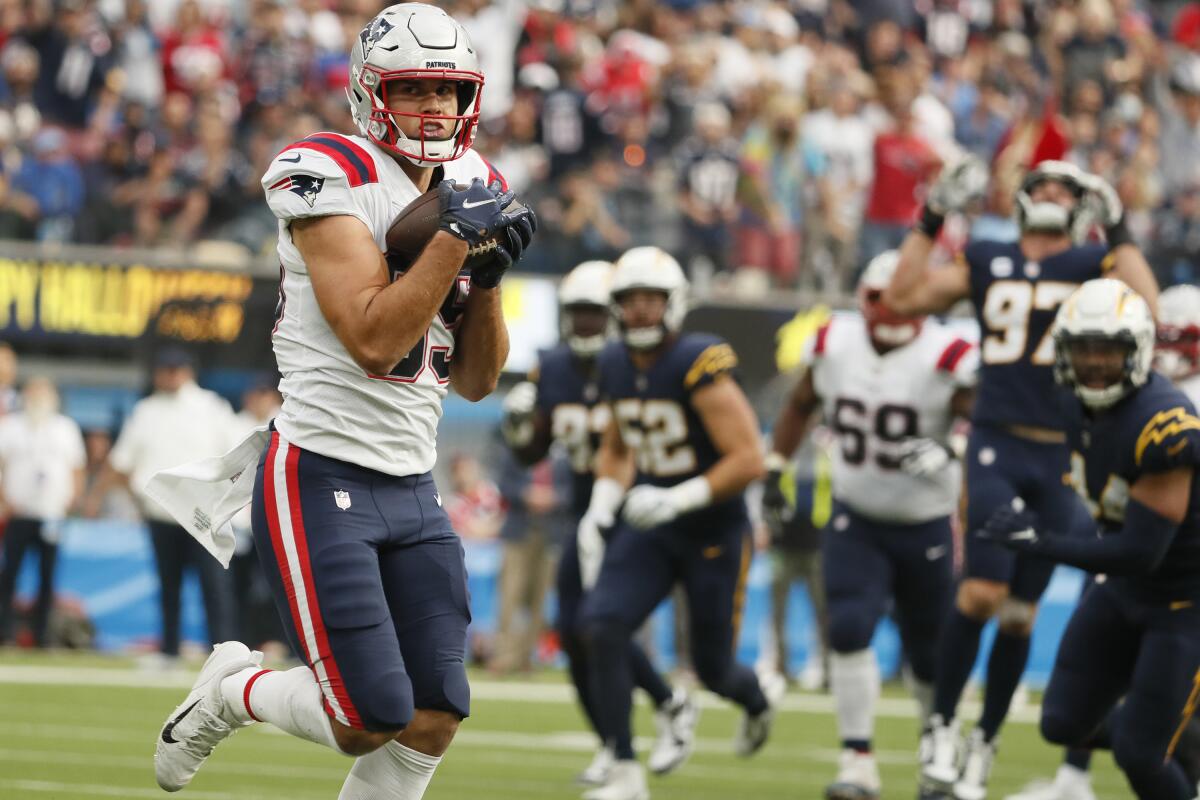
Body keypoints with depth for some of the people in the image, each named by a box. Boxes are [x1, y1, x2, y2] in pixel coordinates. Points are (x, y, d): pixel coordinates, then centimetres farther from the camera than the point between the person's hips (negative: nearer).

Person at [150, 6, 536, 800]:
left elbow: (476, 381, 13)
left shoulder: (472, 191, 11)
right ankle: (235, 690, 20)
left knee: (434, 721, 0)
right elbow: (374, 341, -22)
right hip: (322, 481, -7)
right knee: (371, 721, -10)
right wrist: (457, 238, -20)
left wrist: (489, 277, -3)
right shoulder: (335, 181, -12)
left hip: (412, 488, 7)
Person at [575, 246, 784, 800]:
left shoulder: (698, 365, -21)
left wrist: (679, 500, -28)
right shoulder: (616, 367, 1)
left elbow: (748, 461, -22)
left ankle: (760, 696, 45)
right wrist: (599, 512, 5)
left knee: (713, 668, 6)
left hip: (714, 530, -5)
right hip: (650, 527, 5)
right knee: (601, 628, -17)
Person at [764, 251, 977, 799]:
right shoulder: (833, 346, -5)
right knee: (849, 630, -18)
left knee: (930, 656, 10)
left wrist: (949, 457, -39)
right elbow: (800, 407, 13)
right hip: (855, 521, 2)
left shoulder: (946, 361, -18)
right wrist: (773, 471, 9)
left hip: (925, 526, -2)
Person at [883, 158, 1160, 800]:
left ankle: (983, 745, 18)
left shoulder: (1093, 265, 5)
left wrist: (1118, 230, -9)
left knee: (1020, 613, 5)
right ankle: (941, 728, -1)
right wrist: (932, 219, 2)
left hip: (1060, 457, 0)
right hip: (996, 444, 0)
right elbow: (902, 298, 5)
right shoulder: (987, 263, 10)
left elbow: (1145, 309, -14)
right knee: (983, 590, -16)